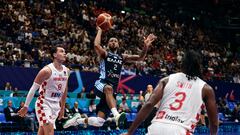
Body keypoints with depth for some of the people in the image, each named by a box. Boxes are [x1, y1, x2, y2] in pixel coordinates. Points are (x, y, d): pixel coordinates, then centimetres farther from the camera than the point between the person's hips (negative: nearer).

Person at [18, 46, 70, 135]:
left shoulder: (66, 71, 6)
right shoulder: (47, 70, -16)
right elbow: (33, 89, -12)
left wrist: (62, 108, 20)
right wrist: (26, 107, -10)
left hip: (56, 106, 7)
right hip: (44, 104, -7)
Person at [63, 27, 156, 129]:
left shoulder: (122, 57, 19)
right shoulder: (104, 54, 6)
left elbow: (140, 58, 10)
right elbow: (96, 45, -16)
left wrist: (146, 46, -7)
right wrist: (100, 30, -4)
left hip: (112, 91, 5)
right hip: (101, 84, -5)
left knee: (99, 121, -1)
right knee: (109, 88, -44)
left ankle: (77, 120, 25)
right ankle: (116, 115, -60)